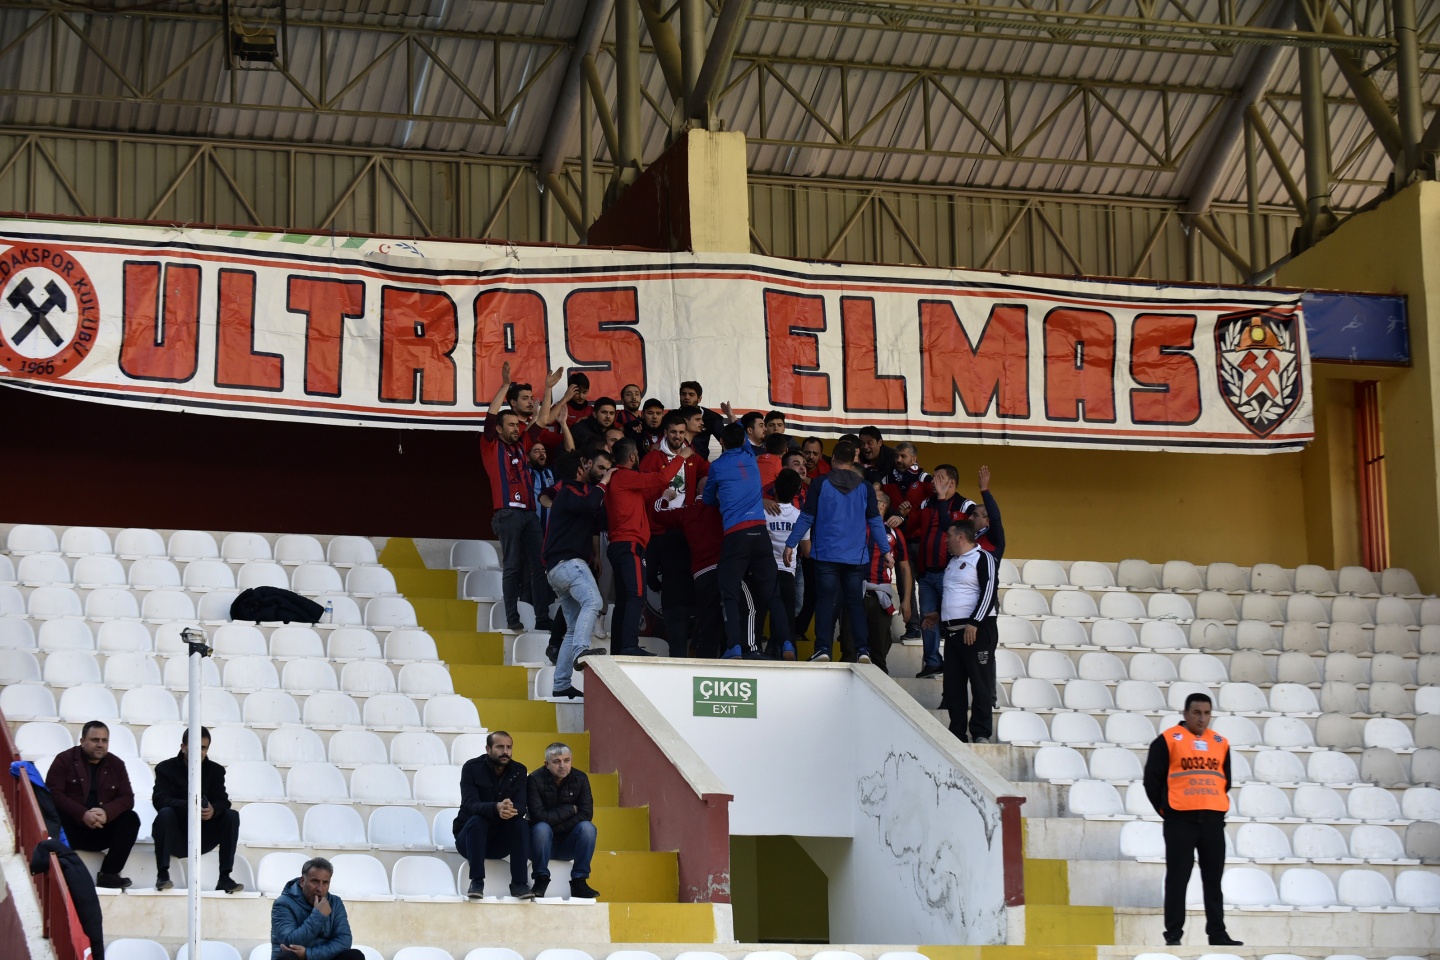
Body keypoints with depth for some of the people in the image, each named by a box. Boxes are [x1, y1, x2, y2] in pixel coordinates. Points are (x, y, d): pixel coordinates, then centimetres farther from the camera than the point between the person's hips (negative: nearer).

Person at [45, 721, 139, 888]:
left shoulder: (116, 764, 10)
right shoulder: (64, 760, 0)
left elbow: (127, 798, 1)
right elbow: (54, 793, -13)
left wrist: (106, 812, -22)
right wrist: (83, 814, -27)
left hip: (102, 831, 3)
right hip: (72, 830, -3)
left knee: (131, 818, -21)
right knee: (59, 815, -34)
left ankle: (109, 874, -22)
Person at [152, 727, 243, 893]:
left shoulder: (215, 770, 6)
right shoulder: (166, 768, -4)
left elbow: (223, 801, -6)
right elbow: (159, 800, -19)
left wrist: (214, 810, -32)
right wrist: (188, 806, -36)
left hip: (203, 839, 3)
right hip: (176, 839, -3)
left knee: (232, 815, -18)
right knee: (165, 813, -31)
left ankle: (225, 877, -21)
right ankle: (162, 875, -32)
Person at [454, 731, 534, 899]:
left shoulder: (518, 771, -2)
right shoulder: (472, 768, -12)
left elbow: (521, 807, -15)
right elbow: (469, 804, -26)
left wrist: (511, 810, -42)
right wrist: (496, 808, -47)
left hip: (501, 841, 3)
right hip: (469, 837, -3)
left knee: (520, 824, -26)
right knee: (477, 821, -34)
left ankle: (518, 883, -25)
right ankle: (476, 882, -34)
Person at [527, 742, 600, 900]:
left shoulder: (580, 778, -5)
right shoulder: (536, 779, -15)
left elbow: (586, 814, -14)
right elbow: (539, 817, -24)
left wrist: (556, 827, -20)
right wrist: (570, 809, -17)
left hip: (568, 844, 3)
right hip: (542, 841, -3)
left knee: (587, 827, -26)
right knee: (541, 828, -34)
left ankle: (578, 882, -22)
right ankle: (541, 880, -22)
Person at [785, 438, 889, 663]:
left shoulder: (820, 484, -2)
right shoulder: (865, 488, 4)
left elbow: (806, 518, 0)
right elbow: (875, 522, 5)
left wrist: (790, 544, 8)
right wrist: (886, 551, 12)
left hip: (826, 554, -2)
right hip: (856, 557, 2)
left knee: (826, 601, 1)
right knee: (856, 603, 6)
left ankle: (823, 649, -7)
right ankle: (862, 649, -5)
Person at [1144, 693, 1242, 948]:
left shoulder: (1220, 743, 12)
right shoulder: (1168, 740, -3)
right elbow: (1152, 780, -2)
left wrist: (1215, 804, 12)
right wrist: (1165, 810, 1)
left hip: (1213, 820, 4)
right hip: (1181, 819, -4)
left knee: (1213, 877, 8)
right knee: (1178, 877, -3)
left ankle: (1217, 933, 13)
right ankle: (1173, 934, 1)